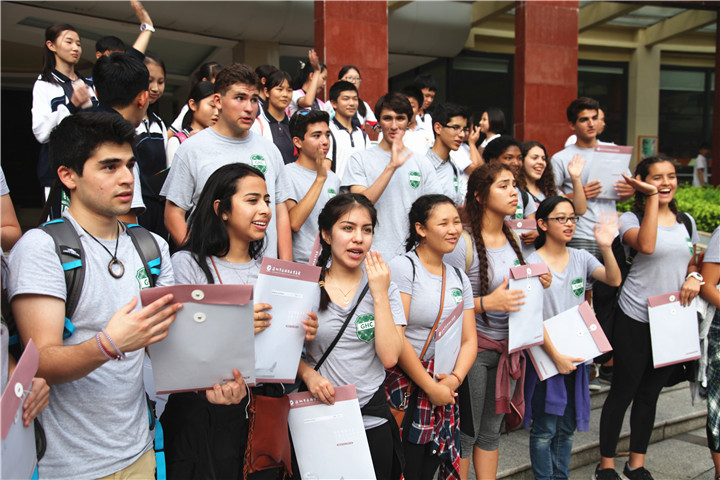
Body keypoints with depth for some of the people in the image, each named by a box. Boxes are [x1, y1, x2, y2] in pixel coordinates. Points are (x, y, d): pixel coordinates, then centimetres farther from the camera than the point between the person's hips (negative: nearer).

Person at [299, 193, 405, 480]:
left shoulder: (384, 287, -1)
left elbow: (389, 357, -12)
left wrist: (379, 294, -13)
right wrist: (307, 373, -17)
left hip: (372, 419, 1)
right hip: (318, 415, 0)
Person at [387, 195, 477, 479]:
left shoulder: (459, 278, 12)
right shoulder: (402, 267, -10)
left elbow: (469, 340, 11)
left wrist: (455, 378, -8)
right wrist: (431, 387, -13)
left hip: (446, 390, 6)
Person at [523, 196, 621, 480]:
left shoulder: (580, 257, 5)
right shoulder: (532, 263, -11)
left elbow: (614, 280, -10)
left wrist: (606, 247, -26)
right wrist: (555, 355, -17)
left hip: (575, 354, 5)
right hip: (545, 355, -5)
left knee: (567, 428, 16)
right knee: (544, 430, 4)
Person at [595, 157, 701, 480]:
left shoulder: (686, 221, 10)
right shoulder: (631, 218, -8)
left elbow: (691, 261, 21)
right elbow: (646, 246, -29)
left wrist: (693, 277, -2)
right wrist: (653, 197, -23)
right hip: (635, 319, -5)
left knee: (650, 393, 15)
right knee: (623, 391, 2)